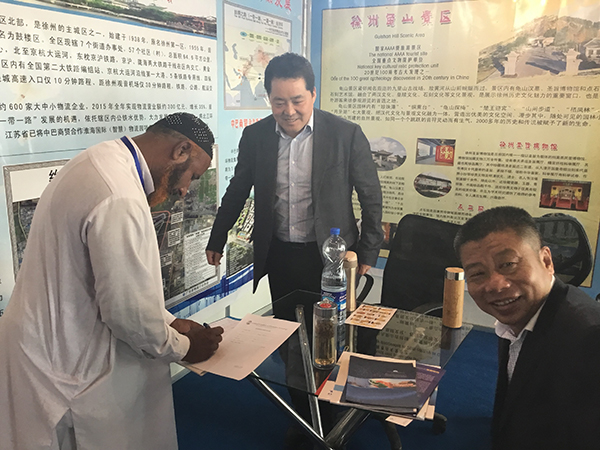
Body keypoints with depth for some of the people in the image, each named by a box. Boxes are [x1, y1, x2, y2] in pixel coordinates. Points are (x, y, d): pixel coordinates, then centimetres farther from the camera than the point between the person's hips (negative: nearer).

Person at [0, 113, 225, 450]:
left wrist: (169, 322, 10)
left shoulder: (101, 161, 3)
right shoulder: (119, 198, -29)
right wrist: (182, 347, -6)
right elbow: (127, 310, -24)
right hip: (67, 368, -9)